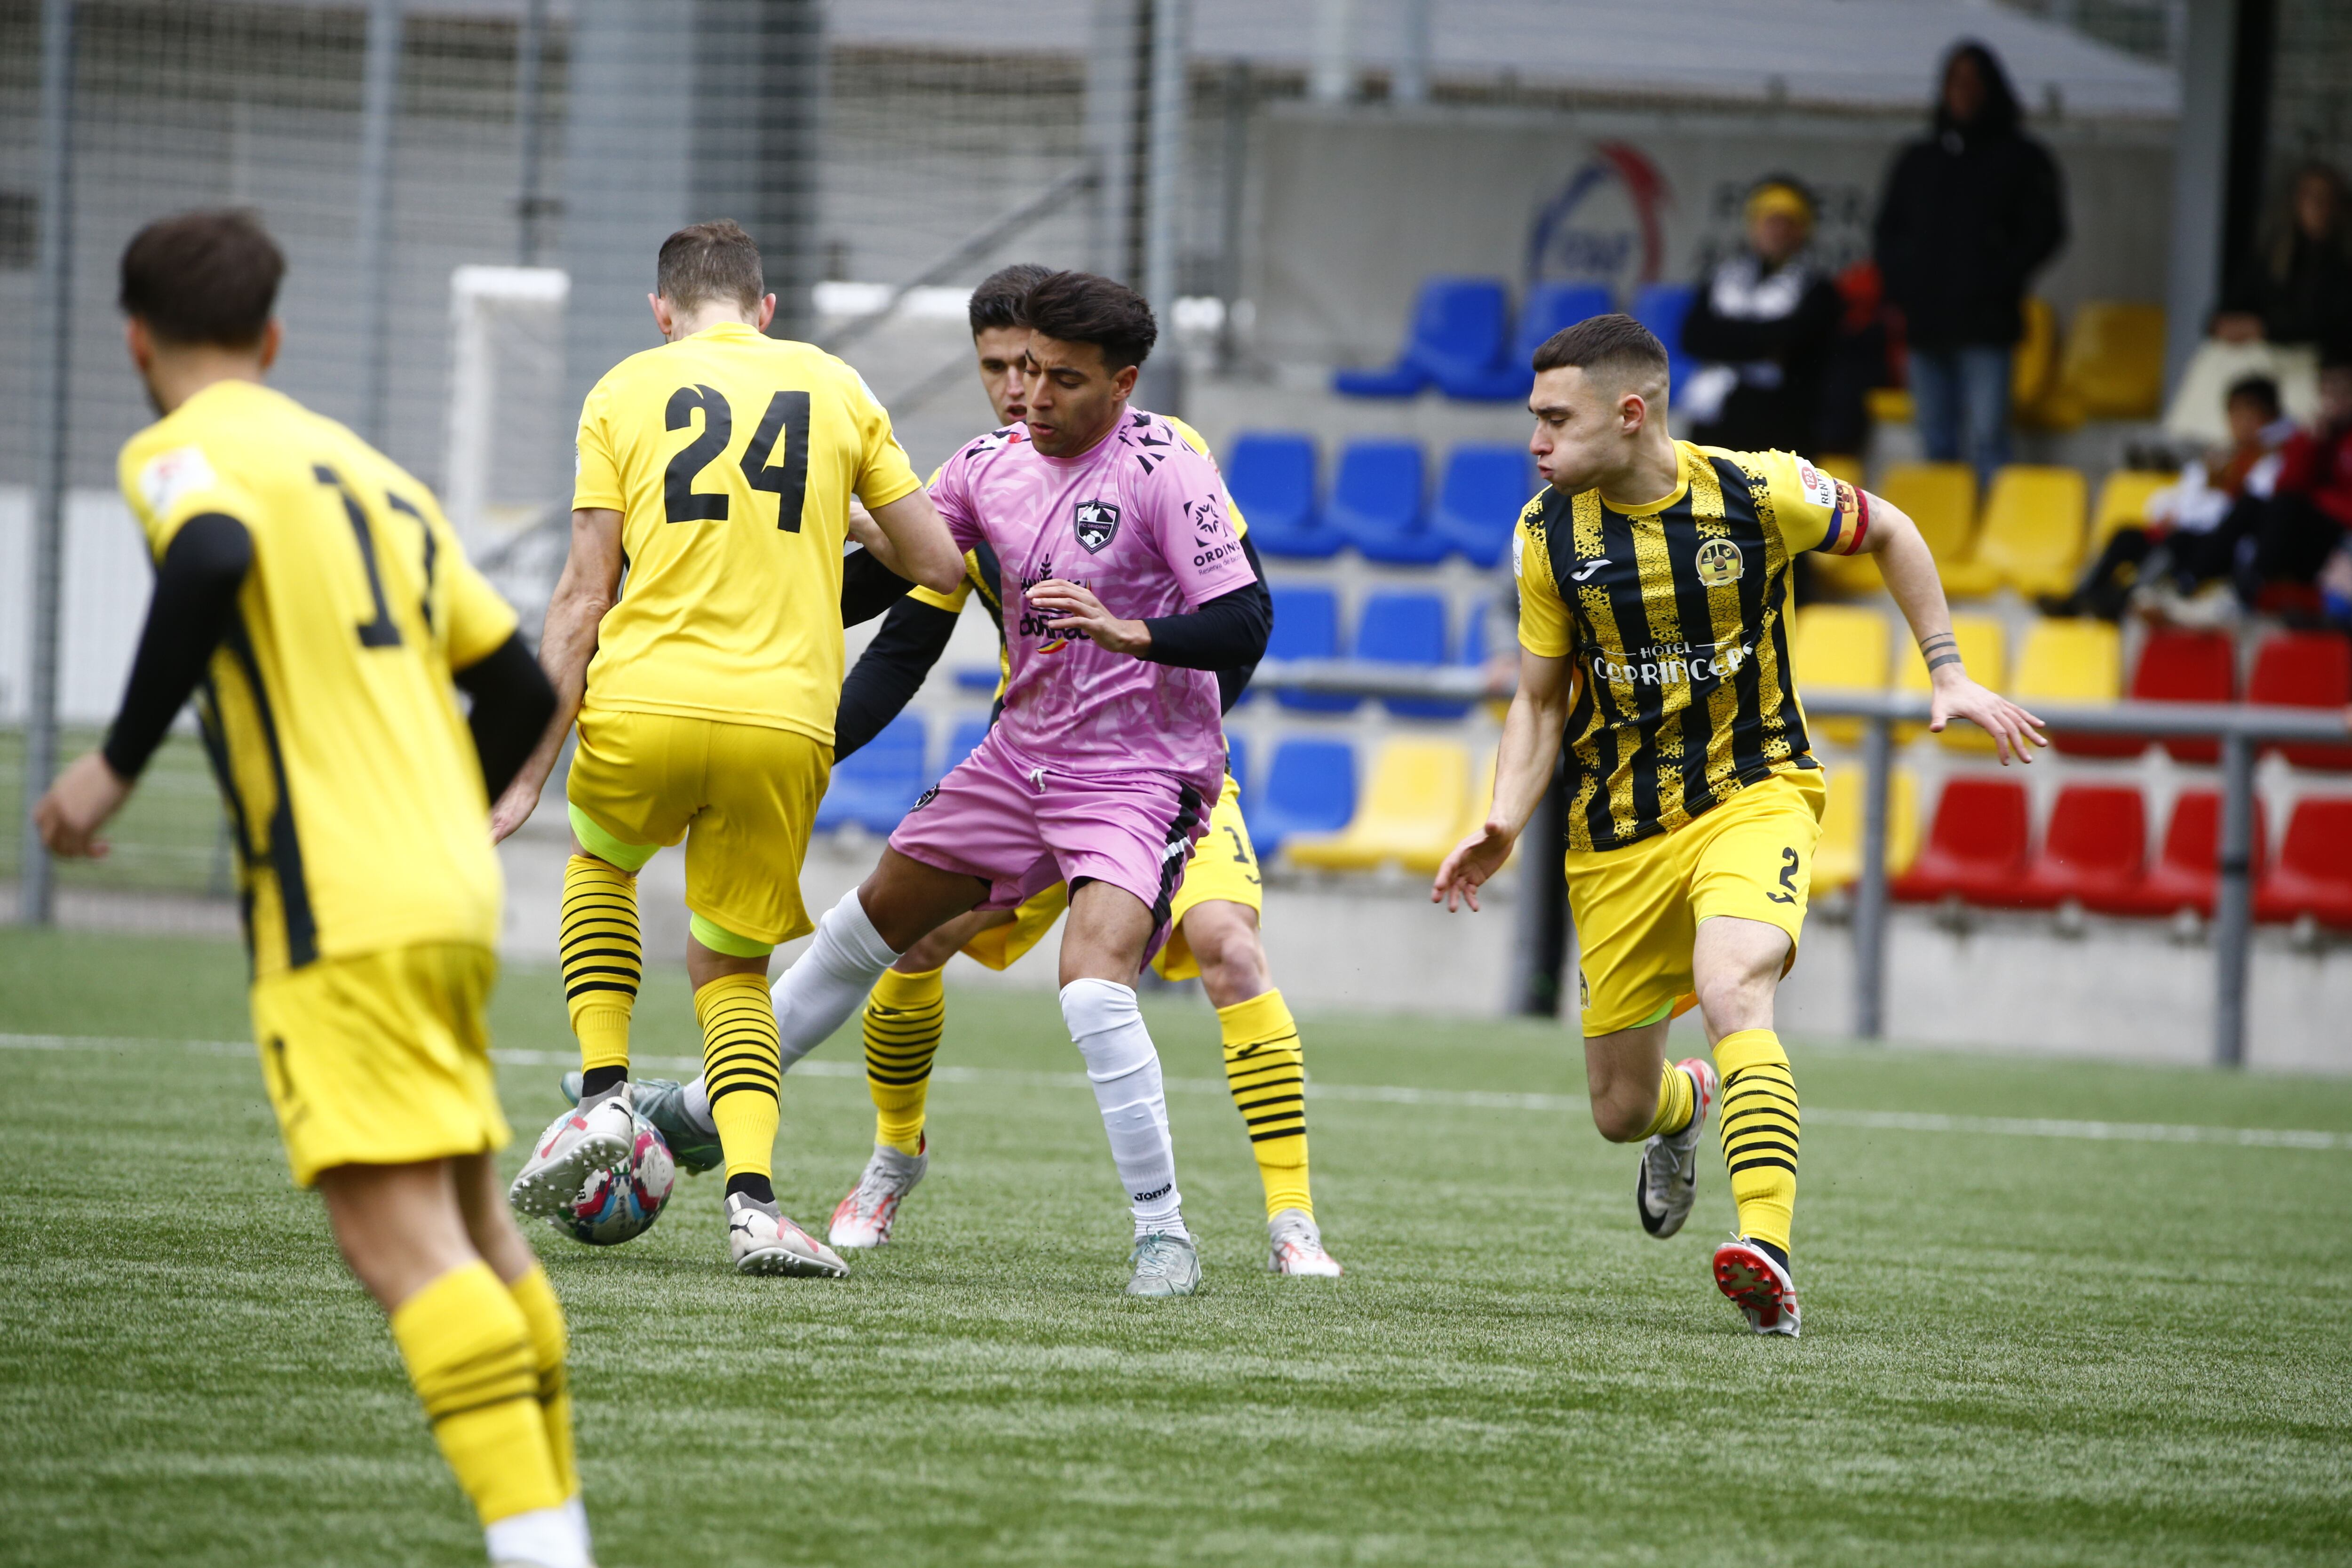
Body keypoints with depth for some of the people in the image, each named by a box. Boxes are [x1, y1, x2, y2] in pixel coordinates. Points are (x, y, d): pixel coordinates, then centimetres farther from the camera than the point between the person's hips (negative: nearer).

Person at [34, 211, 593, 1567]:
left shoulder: (184, 451, 1)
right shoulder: (371, 471, 22)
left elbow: (211, 558, -24)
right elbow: (519, 686, 21)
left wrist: (119, 764, -17)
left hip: (340, 919, -8)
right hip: (454, 903, 8)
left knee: (399, 1240, -14)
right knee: (472, 1226, 19)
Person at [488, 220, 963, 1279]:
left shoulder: (625, 393, 8)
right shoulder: (835, 389, 13)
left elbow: (583, 595, 3)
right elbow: (939, 567, 13)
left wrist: (532, 769, 5)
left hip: (645, 706, -1)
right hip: (787, 722, 1)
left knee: (599, 864, 31)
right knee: (731, 968, 15)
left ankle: (604, 1094, 14)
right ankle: (751, 1198, -6)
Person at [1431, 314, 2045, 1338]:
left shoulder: (1761, 492, -13)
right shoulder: (1550, 533, -6)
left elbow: (1887, 534, 8)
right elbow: (1540, 698, 4)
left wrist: (1948, 675, 5)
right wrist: (1504, 825, -11)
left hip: (1753, 794, -3)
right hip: (1617, 830, 3)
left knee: (1731, 992, -33)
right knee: (1620, 1111, 7)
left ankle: (1770, 1260, -39)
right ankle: (1687, 1105, 47)